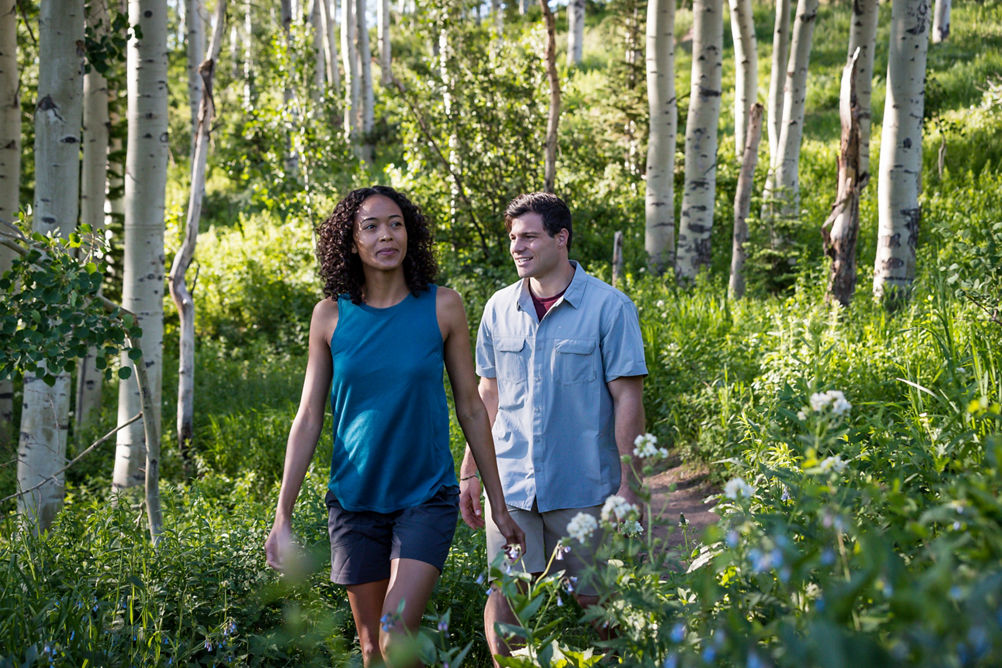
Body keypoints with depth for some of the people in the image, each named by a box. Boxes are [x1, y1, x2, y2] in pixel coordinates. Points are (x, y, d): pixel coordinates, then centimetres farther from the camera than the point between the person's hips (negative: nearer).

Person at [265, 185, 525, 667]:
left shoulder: (442, 307, -3)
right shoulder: (331, 315, 0)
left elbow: (471, 409, 2)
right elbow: (308, 419, 3)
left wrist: (499, 506, 4)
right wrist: (282, 518, 0)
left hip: (426, 498, -2)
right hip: (354, 501, 2)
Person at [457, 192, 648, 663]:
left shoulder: (609, 307, -5)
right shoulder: (499, 308, 7)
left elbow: (627, 399, -6)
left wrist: (628, 485, -9)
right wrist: (470, 473, 13)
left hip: (583, 488, -3)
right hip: (510, 483, 3)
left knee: (591, 599, 6)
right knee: (504, 595, 0)